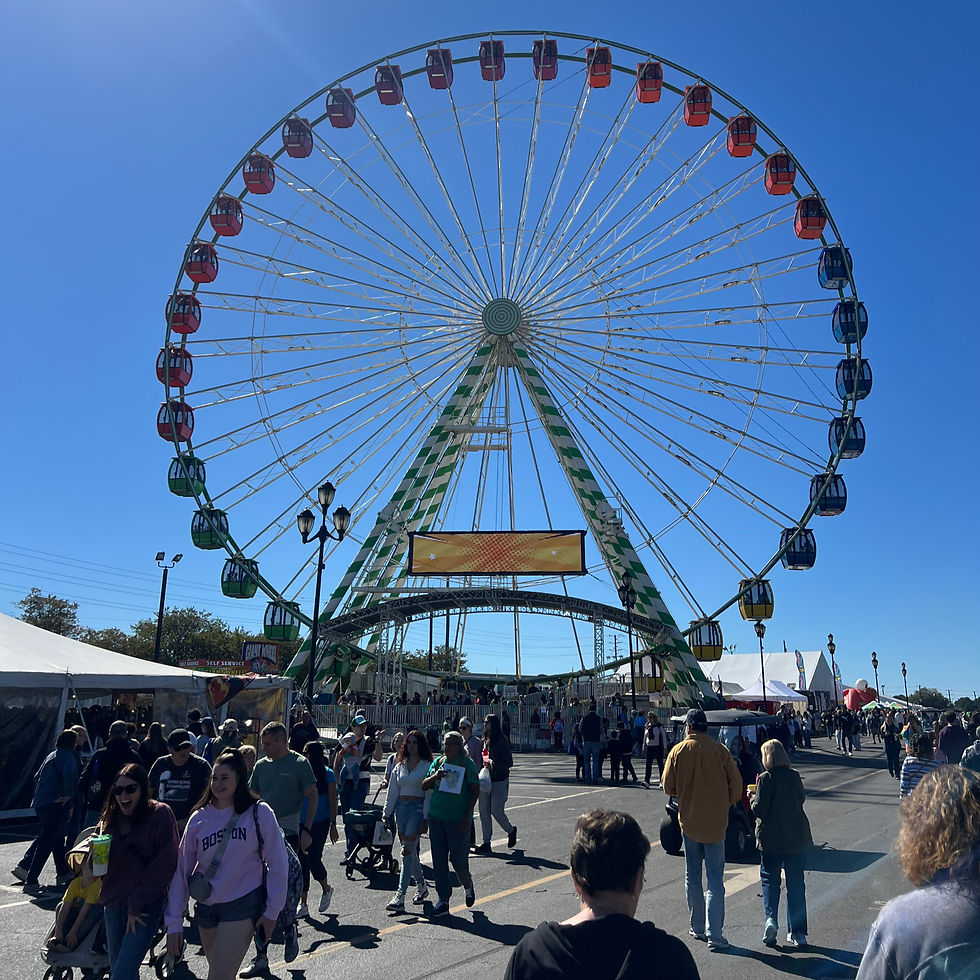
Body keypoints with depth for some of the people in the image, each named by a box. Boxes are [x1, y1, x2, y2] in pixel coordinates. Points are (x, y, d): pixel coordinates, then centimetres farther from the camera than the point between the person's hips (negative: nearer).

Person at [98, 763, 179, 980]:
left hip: (146, 906, -6)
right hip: (113, 904, 6)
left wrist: (136, 905, -13)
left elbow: (164, 864, -13)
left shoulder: (160, 814, -12)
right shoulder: (110, 817, 6)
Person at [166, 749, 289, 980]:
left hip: (243, 904, -4)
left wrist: (272, 911, -5)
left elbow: (277, 863, -5)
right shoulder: (199, 819, -1)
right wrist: (174, 923, -2)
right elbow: (181, 870, 2)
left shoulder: (259, 813, -9)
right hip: (206, 908, 4)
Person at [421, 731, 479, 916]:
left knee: (458, 857, -2)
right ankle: (443, 899, 19)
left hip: (458, 819, -5)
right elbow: (424, 786, 7)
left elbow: (475, 791, -7)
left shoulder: (468, 764, -6)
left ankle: (468, 885, 29)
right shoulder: (437, 762, 8)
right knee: (438, 859, 7)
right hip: (436, 817, 5)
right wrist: (435, 776, -13)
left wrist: (467, 816, -14)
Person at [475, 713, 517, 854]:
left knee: (496, 811, -4)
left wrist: (493, 765, -22)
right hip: (485, 780, 7)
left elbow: (509, 762, -13)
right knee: (484, 812, 6)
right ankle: (486, 843, 15)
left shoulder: (502, 741, -12)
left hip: (499, 781, -7)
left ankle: (511, 830, 24)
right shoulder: (485, 741, 10)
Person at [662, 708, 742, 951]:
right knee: (715, 879, 5)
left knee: (692, 877, 15)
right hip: (716, 822, -1)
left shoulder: (678, 751, -7)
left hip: (689, 821, 1)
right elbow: (736, 785, -6)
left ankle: (697, 928, 24)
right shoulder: (720, 750, -9)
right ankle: (714, 934, 1)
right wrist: (724, 805, 11)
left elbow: (668, 787, -2)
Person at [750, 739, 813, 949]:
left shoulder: (766, 779, -16)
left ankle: (771, 918, -5)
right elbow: (801, 798, 12)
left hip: (772, 839, -4)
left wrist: (753, 798, 3)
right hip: (797, 837, 4)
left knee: (769, 878, 12)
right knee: (796, 883, 11)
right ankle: (797, 933, 15)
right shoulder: (794, 776, -2)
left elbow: (759, 810, -16)